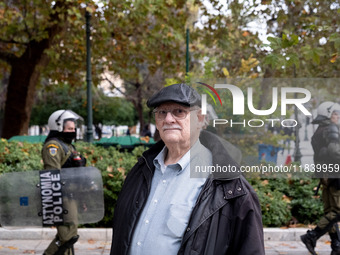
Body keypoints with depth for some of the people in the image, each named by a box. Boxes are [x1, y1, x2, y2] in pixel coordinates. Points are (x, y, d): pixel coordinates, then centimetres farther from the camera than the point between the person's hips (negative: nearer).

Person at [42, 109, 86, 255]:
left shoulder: (68, 146, 21)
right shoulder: (53, 145, -11)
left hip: (71, 196, 10)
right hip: (62, 196, -10)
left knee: (66, 235, 14)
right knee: (68, 235, -15)